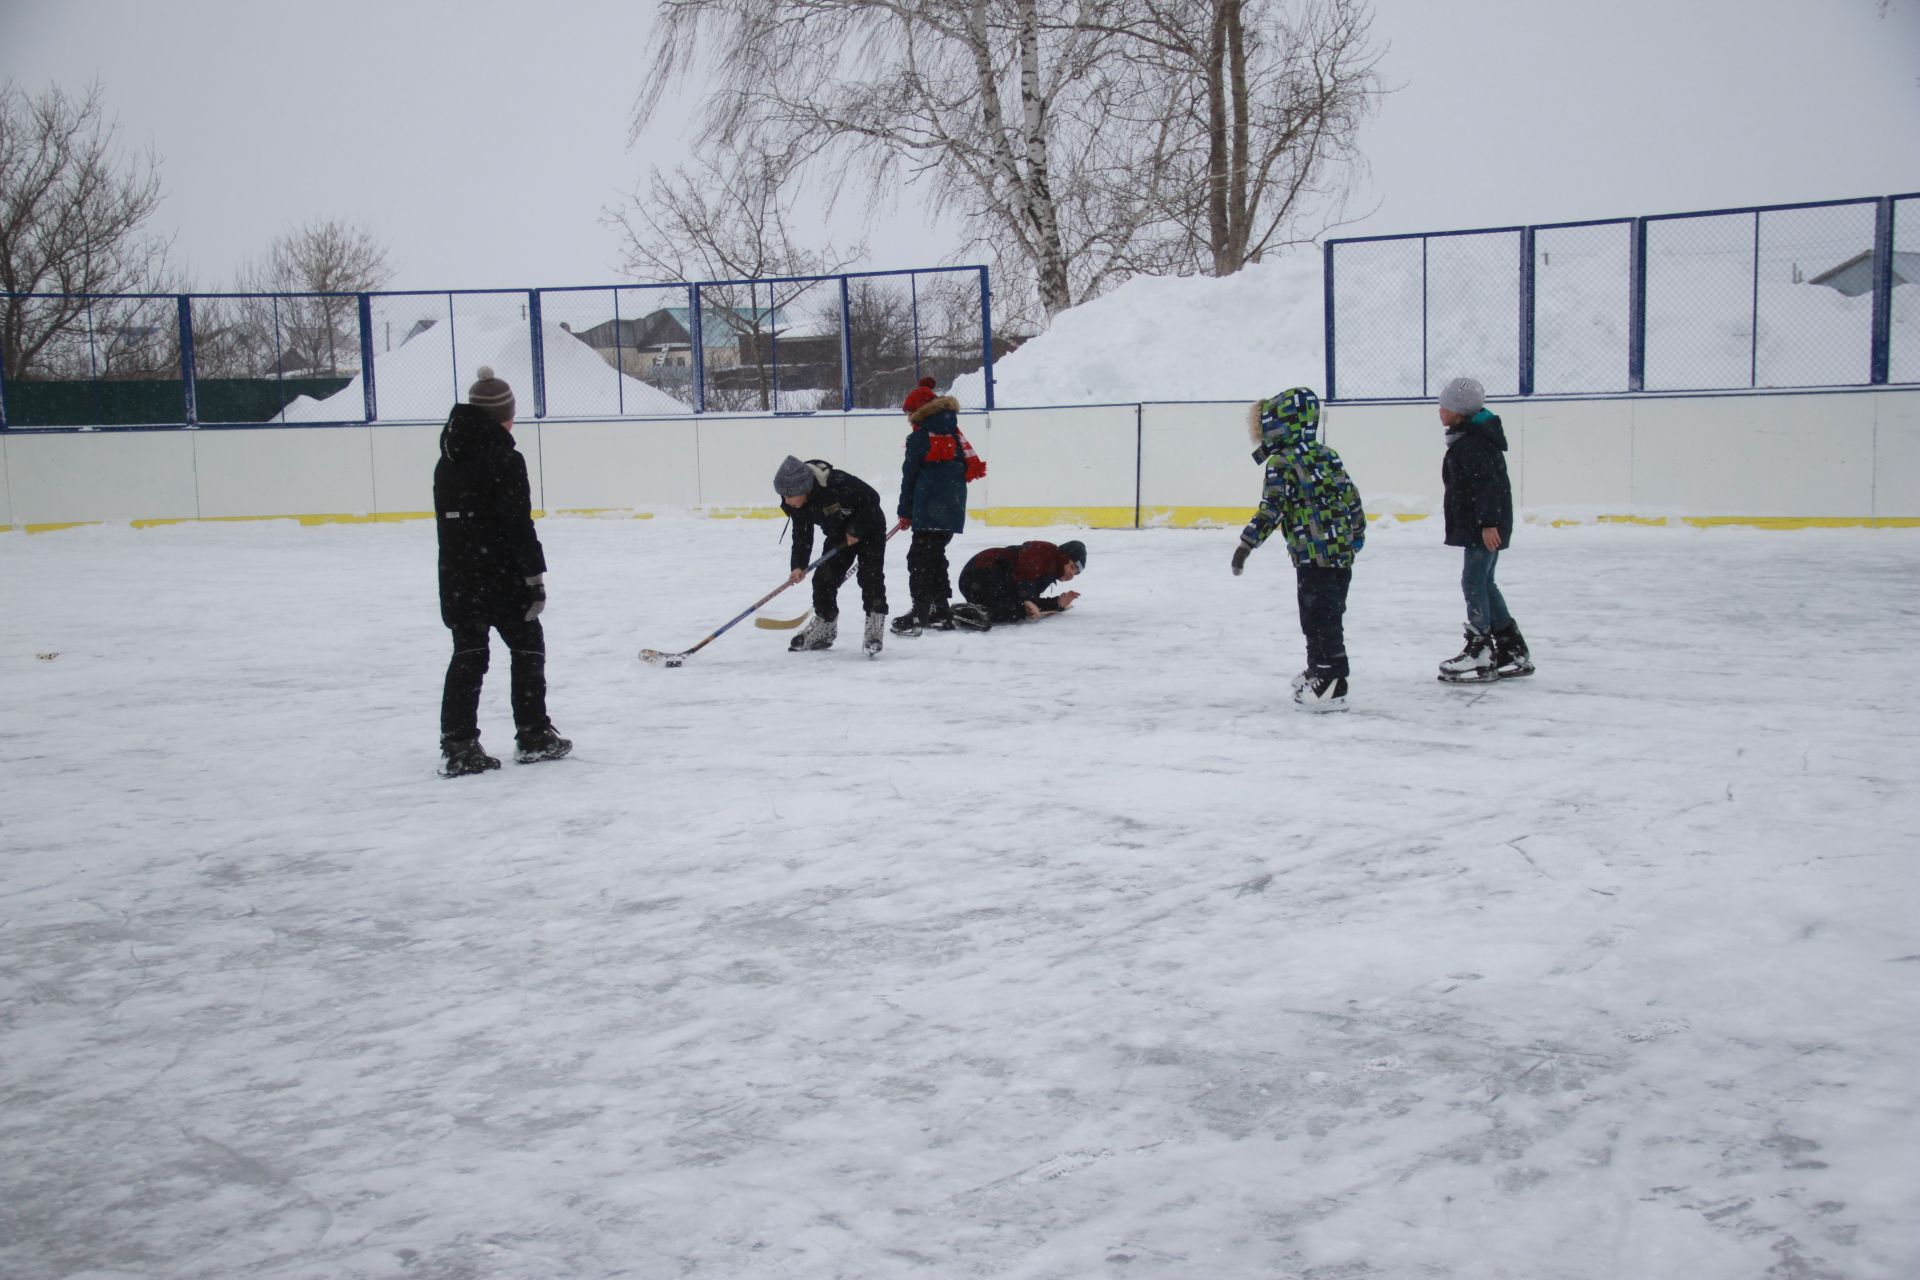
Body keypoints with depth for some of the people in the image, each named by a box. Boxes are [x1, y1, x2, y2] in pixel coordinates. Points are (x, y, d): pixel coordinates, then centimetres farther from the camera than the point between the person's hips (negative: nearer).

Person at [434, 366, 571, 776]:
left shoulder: (447, 462, 10)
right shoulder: (505, 459, -13)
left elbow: (446, 523, 15)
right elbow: (519, 525, -16)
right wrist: (535, 575, -12)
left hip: (457, 577, 6)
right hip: (501, 576, -6)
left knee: (468, 654, 8)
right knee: (527, 645, 9)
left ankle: (458, 744, 5)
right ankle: (533, 735, 14)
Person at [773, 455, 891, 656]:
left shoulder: (838, 483, -39)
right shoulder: (794, 504, -17)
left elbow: (871, 498, -29)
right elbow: (801, 533, -5)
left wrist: (856, 530, -25)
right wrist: (799, 565, -14)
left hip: (869, 528, -6)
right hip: (838, 536, 7)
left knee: (870, 575, -16)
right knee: (824, 577, 1)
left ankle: (874, 631, -12)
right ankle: (823, 631, 16)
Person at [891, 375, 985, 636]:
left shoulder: (919, 438, -6)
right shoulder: (954, 434, 14)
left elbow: (909, 476, -2)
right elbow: (971, 466, 15)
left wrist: (905, 512, 5)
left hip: (930, 509, -8)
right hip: (953, 508, 8)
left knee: (920, 558, -6)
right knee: (935, 556, 16)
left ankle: (920, 612, -13)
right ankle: (939, 611, 16)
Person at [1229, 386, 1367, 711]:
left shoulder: (1282, 463, -10)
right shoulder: (1328, 456, 14)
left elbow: (1271, 510, -18)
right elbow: (1352, 498, 19)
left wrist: (1246, 544, -15)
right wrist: (1356, 535, 31)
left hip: (1314, 555, -8)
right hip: (1343, 552, 8)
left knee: (1319, 620, -6)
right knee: (1328, 616, 19)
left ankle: (1330, 686, -8)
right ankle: (1320, 671, 33)